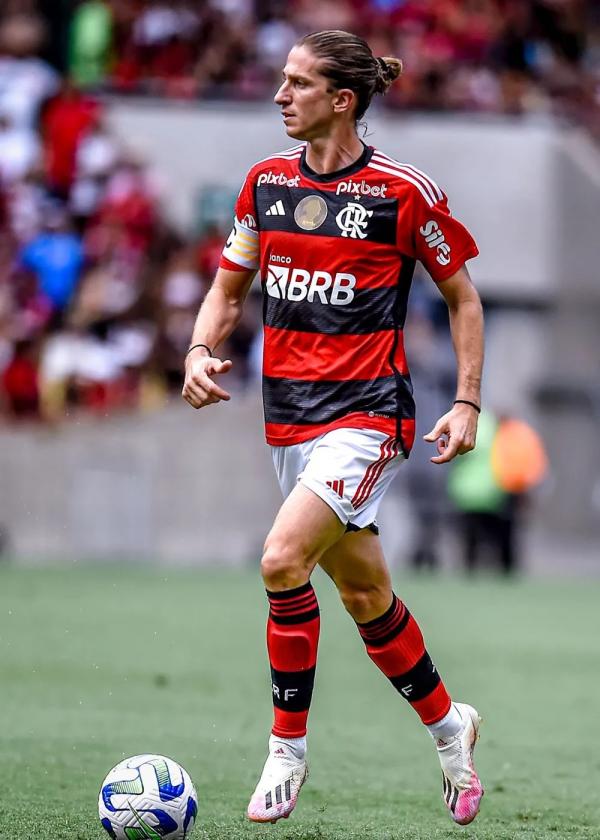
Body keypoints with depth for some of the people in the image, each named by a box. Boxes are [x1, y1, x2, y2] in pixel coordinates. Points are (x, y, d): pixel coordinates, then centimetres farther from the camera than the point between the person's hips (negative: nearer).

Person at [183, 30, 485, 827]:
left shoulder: (404, 191, -9)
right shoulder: (266, 181, 6)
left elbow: (462, 296, 1)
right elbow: (229, 288, 15)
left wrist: (467, 403, -4)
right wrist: (201, 351, -4)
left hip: (368, 412, -6)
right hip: (290, 413, 6)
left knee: (283, 557, -22)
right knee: (362, 592, 13)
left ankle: (287, 747, -7)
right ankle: (449, 728, 34)